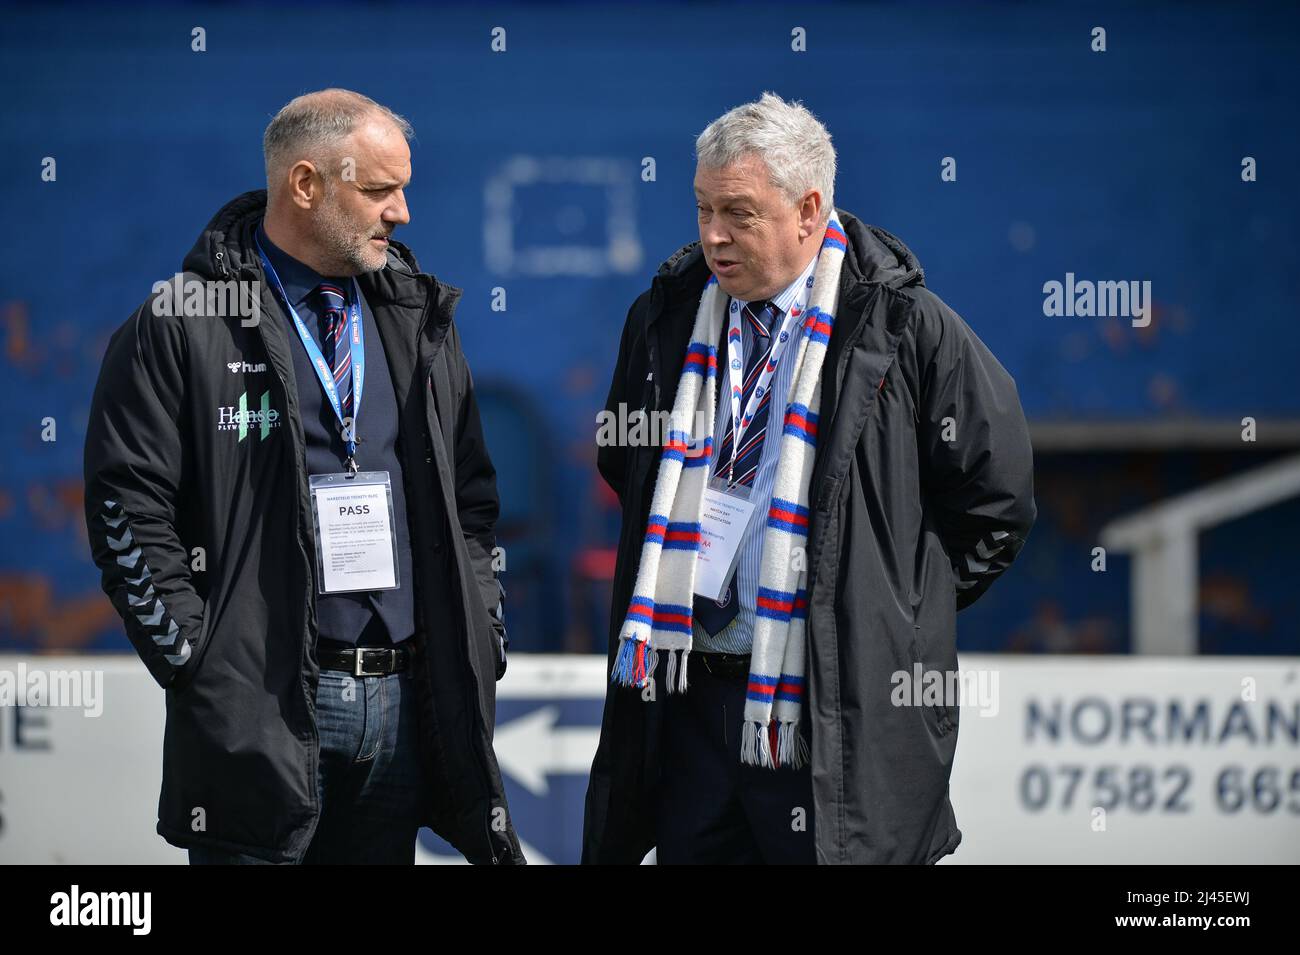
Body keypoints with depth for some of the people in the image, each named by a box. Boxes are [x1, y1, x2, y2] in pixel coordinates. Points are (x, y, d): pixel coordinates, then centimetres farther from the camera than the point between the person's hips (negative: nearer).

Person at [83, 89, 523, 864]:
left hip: (403, 704, 5)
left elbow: (473, 496, 19)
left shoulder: (417, 321, 15)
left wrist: (481, 640, 9)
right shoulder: (183, 329, -3)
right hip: (258, 706, -5)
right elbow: (128, 510, -7)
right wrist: (200, 659, -12)